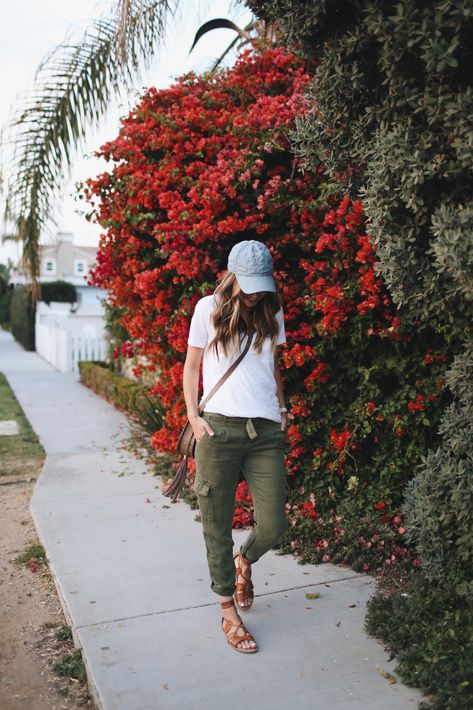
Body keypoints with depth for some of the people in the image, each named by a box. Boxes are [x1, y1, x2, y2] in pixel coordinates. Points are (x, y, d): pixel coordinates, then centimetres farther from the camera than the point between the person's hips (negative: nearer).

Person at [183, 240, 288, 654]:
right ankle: (228, 610, 23)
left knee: (273, 525, -2)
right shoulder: (209, 309, 5)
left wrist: (282, 409, 13)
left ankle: (245, 562, 33)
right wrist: (193, 416, -1)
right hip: (219, 429, -2)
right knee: (218, 526, 4)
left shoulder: (272, 312, 15)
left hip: (266, 432, 3)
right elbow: (192, 367, 9)